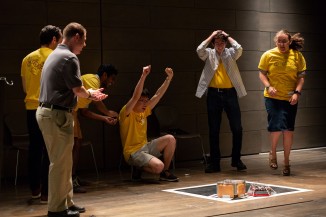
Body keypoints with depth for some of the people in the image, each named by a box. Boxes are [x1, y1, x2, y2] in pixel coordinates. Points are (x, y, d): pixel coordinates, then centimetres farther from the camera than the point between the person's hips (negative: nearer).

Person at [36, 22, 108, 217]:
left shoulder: (54, 55, 18)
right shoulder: (69, 58, -13)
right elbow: (78, 89, -15)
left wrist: (89, 93, 19)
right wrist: (90, 94, 5)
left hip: (47, 112, 10)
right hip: (58, 114, -10)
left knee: (63, 161, 15)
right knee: (60, 163, -3)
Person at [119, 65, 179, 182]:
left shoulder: (144, 111, 9)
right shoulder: (126, 113, -12)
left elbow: (158, 95, 6)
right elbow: (135, 96, -28)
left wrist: (169, 78, -2)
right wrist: (143, 76, -35)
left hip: (145, 147, 8)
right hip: (133, 152, -8)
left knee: (170, 139, -9)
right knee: (158, 166, -29)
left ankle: (165, 172, 4)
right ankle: (139, 168, 3)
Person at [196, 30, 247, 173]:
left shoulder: (230, 54, 8)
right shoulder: (209, 54, 8)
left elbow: (239, 48, -12)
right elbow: (199, 50, -12)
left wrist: (228, 36, 0)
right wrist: (211, 36, -3)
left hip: (230, 93, 0)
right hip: (214, 94, 0)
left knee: (237, 128, 0)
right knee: (214, 130, 4)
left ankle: (236, 159, 15)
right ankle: (214, 162, 11)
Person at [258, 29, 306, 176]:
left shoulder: (297, 56, -1)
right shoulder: (268, 55, -2)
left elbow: (301, 76, 2)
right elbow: (262, 74, 3)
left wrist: (297, 92, -12)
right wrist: (268, 87, -15)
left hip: (290, 99, 2)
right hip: (273, 98, -1)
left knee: (288, 130, 6)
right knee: (276, 127, -14)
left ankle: (286, 162, 22)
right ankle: (273, 153, 18)